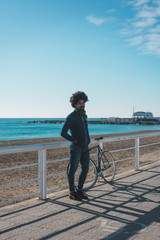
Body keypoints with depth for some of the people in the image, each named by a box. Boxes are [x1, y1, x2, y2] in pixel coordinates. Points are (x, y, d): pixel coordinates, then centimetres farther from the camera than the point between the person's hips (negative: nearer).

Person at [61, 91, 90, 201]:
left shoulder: (84, 115, 12)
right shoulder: (71, 117, -11)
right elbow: (63, 133, -13)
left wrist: (88, 140, 15)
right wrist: (74, 140, -13)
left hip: (85, 147, 8)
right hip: (76, 148, -8)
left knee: (85, 169, 11)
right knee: (72, 170, 1)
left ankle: (80, 189, 25)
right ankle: (72, 192, 13)